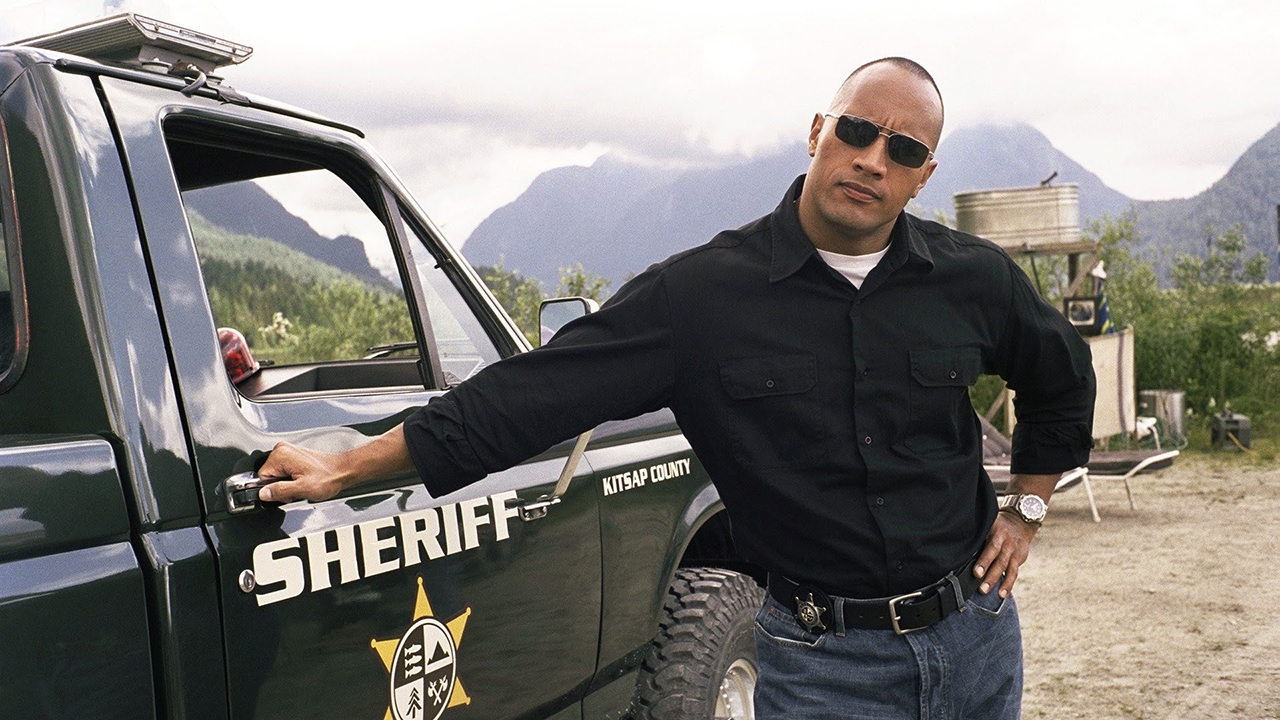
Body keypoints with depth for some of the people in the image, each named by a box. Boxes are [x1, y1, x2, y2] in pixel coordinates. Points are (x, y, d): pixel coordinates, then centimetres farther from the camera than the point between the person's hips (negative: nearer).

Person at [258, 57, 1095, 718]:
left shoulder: (973, 279, -2)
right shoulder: (703, 294, -13)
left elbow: (1062, 375, 19)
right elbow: (534, 391, -13)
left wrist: (1027, 511, 14)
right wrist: (346, 468, -13)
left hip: (975, 636, 4)